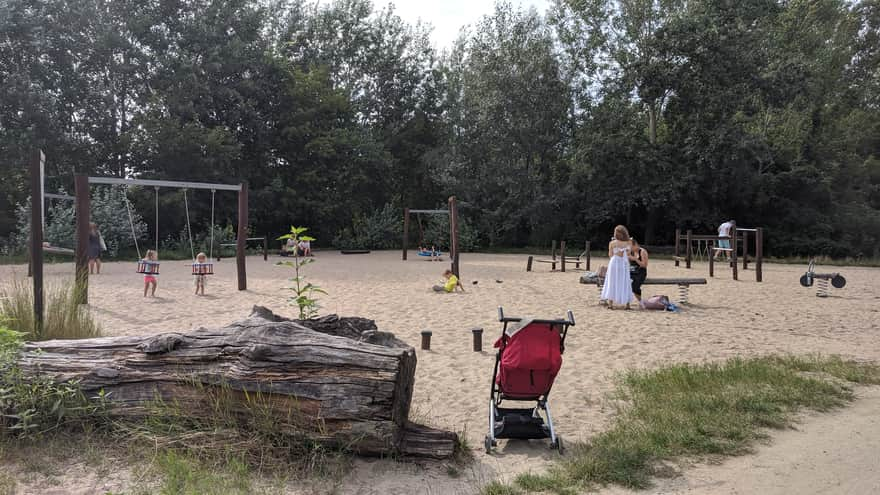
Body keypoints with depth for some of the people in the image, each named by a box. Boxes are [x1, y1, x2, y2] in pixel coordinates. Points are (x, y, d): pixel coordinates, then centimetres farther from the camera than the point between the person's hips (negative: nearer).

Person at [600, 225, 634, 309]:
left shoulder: (612, 243, -6)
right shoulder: (629, 243, -2)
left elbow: (610, 255, 1)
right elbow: (628, 254, 5)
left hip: (614, 263, -1)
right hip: (624, 264, 1)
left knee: (612, 283, 5)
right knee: (625, 284, 10)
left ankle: (610, 304, 2)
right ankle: (627, 304, 11)